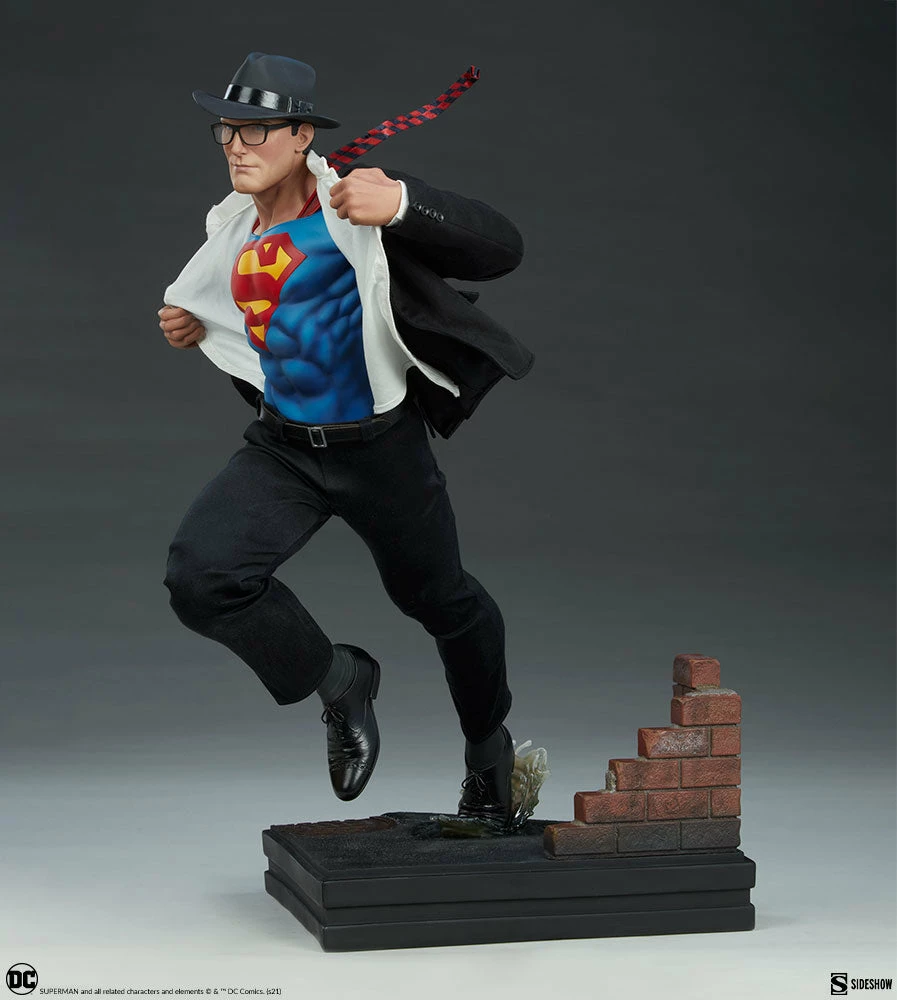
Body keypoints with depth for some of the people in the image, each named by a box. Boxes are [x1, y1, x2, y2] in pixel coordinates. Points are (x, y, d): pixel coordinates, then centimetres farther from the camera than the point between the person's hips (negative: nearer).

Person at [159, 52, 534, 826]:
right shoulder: (233, 229, 3)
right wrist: (196, 327, 3)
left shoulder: (357, 202, -17)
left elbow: (502, 248, -25)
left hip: (379, 447, -4)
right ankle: (340, 681, 9)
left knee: (440, 599, 14)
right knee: (199, 577, -17)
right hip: (282, 447, 5)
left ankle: (488, 746, 44)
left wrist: (401, 206, -39)